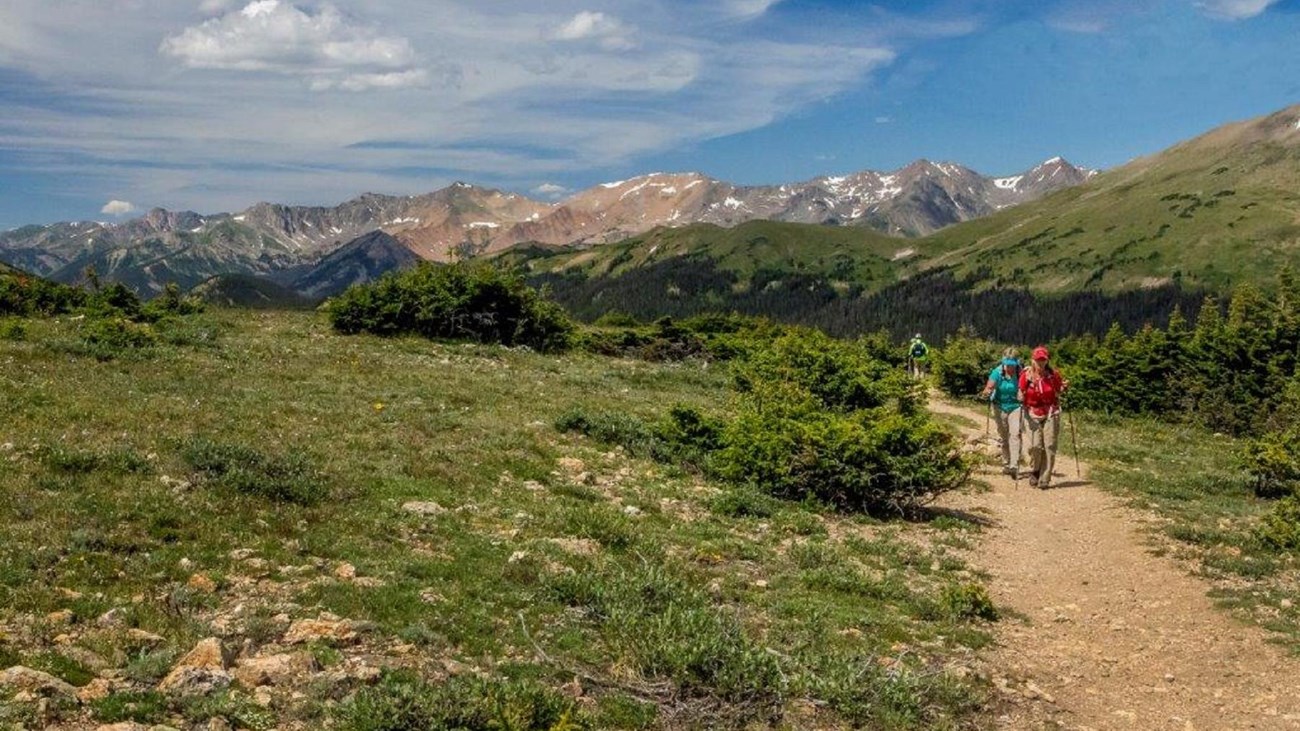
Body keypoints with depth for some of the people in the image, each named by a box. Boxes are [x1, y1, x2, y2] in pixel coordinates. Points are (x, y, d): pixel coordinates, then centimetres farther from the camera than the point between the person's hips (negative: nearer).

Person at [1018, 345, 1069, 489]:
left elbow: (1059, 390, 15)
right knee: (1035, 446, -11)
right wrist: (1021, 397, -20)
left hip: (1051, 413, 1)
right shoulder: (1026, 374, -3)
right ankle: (1034, 472, 16)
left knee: (1049, 447, -4)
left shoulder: (1053, 374, -1)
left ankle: (1044, 479, 4)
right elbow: (1021, 397, 2)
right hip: (1033, 414, -1)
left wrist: (1065, 387, -6)